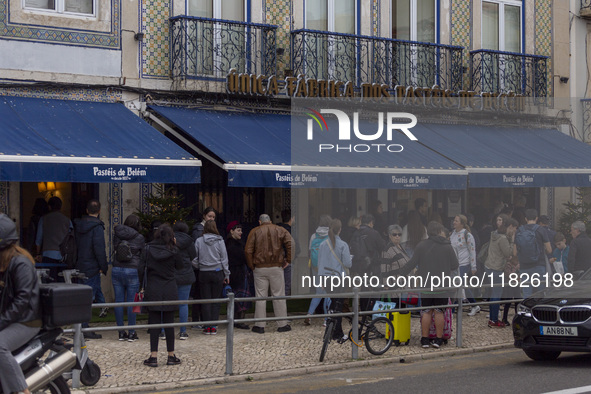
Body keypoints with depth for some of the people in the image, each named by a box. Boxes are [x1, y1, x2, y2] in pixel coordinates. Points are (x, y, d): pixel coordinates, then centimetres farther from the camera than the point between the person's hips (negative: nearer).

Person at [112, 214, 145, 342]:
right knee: (131, 302, 0)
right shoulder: (139, 238, -4)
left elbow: (115, 249, 13)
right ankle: (131, 333, 2)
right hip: (132, 270, -3)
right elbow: (143, 255, 3)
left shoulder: (117, 236, 5)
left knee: (119, 301, 6)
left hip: (116, 269, 3)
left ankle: (121, 332, 9)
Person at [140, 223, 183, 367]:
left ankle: (153, 356, 0)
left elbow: (142, 268, -2)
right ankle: (171, 356, 12)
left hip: (152, 290, 0)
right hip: (170, 291, 0)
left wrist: (142, 285, 11)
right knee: (169, 322, 7)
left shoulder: (148, 249, -4)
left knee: (154, 322, 3)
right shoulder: (173, 251, -6)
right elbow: (179, 266, 9)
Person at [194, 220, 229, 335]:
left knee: (206, 300, 6)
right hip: (217, 273, 0)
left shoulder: (199, 241, -2)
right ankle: (214, 326, 2)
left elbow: (194, 259, 0)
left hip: (204, 273, 0)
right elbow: (224, 259, 1)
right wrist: (226, 275, 8)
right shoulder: (219, 241, -3)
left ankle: (207, 326, 4)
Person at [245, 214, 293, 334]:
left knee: (260, 297, 3)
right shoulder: (280, 230, 6)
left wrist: (251, 266, 4)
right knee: (278, 296, 6)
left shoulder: (255, 232, 3)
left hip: (260, 269, 0)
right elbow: (291, 245, -6)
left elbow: (248, 251, -4)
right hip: (276, 268, 0)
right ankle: (282, 324, 8)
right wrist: (288, 260, 1)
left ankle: (259, 325, 4)